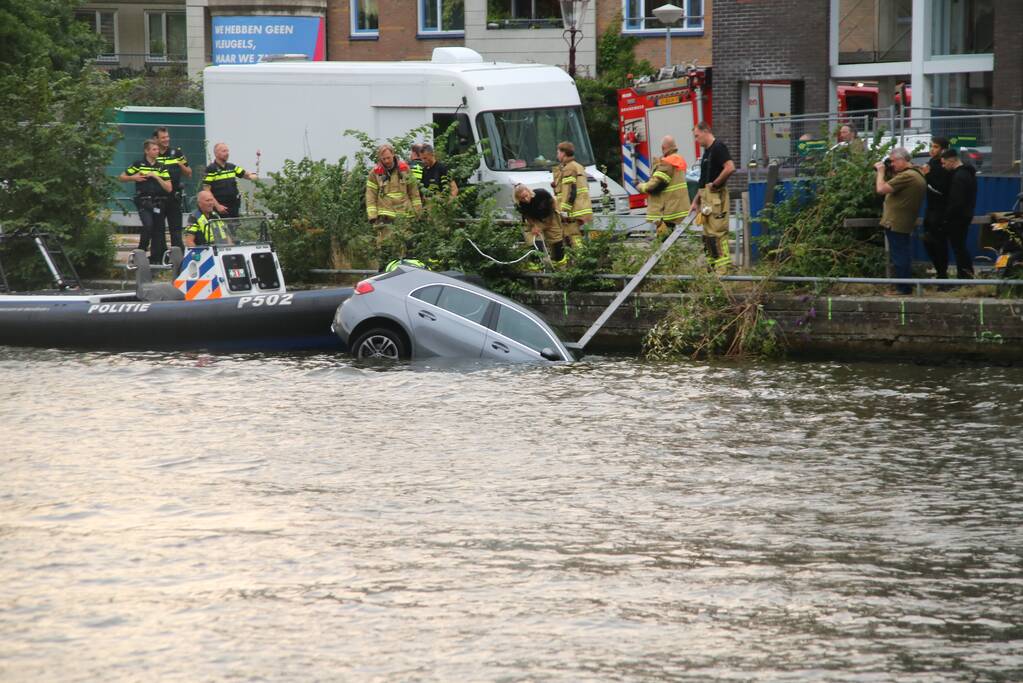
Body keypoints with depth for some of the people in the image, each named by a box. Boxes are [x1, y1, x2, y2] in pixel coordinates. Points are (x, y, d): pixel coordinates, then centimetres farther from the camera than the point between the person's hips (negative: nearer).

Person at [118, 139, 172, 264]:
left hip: (158, 202, 4)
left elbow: (168, 188, 4)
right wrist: (133, 178, -8)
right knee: (148, 225, -23)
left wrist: (156, 177, -6)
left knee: (157, 230, 3)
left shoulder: (161, 168, 11)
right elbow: (121, 178, 9)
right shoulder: (138, 165, 3)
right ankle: (140, 253, -9)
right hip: (143, 201, -4)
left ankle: (155, 258, 10)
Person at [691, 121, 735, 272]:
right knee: (708, 234, 11)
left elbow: (730, 168, -26)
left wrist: (715, 184, -18)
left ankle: (722, 268, -15)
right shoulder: (707, 151, 20)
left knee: (717, 232, -12)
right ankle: (712, 267, 14)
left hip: (716, 196, -10)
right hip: (706, 197, 10)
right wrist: (696, 201, 23)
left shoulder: (718, 147, -11)